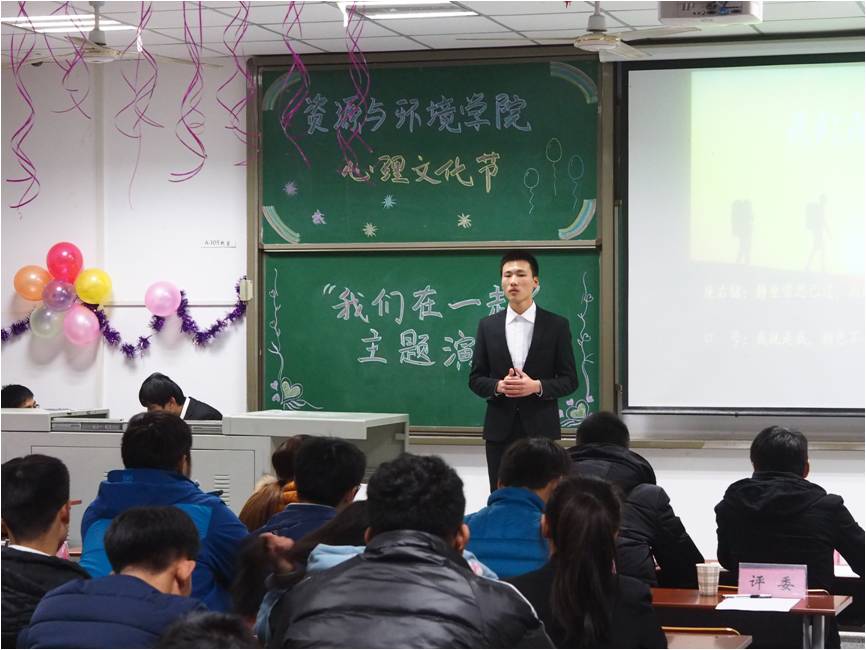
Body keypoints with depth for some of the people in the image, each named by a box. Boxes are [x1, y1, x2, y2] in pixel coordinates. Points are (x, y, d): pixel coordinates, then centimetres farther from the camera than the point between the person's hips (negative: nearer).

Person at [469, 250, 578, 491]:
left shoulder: (556, 325, 2)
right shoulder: (487, 326, 8)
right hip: (500, 429, 2)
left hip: (541, 428, -2)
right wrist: (499, 386, -12)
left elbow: (569, 380, 2)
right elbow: (476, 379, 9)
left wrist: (536, 386, -15)